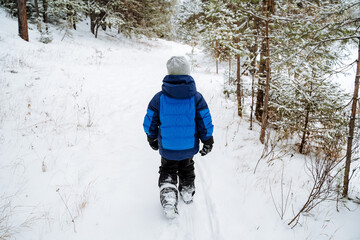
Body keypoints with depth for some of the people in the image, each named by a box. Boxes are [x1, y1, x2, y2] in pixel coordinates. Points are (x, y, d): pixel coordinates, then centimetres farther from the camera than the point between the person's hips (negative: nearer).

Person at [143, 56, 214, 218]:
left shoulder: (159, 98, -14)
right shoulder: (196, 97, -13)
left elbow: (150, 122, -4)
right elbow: (205, 123, -8)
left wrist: (152, 138, 13)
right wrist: (207, 142, 6)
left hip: (167, 147, -1)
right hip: (189, 147, 1)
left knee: (167, 171, 21)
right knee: (186, 168, 28)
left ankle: (168, 198, 4)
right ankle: (187, 191, 47)